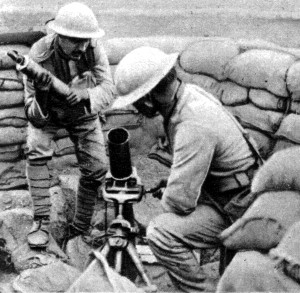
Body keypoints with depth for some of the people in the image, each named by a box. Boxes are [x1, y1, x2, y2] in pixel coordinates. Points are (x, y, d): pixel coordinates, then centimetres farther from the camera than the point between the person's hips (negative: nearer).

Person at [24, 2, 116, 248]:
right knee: (37, 151, -27)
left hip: (82, 113, 2)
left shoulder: (93, 49, -30)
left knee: (96, 167, -6)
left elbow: (108, 89, -32)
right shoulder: (39, 55, -34)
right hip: (48, 113, -1)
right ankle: (41, 221, -14)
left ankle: (81, 226, 16)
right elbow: (36, 116, -31)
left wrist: (86, 94, -53)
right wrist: (41, 93, -53)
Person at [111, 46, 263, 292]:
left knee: (160, 233, -21)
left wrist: (168, 203, -7)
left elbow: (180, 199, -27)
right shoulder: (189, 92, -2)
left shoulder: (194, 127, -32)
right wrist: (172, 185, 9)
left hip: (239, 210, -10)